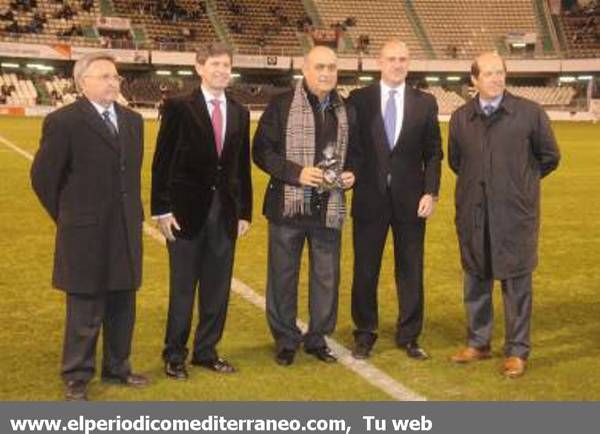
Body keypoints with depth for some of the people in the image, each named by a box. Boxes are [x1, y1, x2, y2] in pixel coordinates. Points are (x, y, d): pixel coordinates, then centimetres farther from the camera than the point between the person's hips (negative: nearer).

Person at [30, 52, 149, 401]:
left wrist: (133, 214, 13)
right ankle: (77, 377, 19)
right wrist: (67, 217, 1)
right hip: (86, 233, -6)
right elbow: (43, 177, -5)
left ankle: (117, 367, 30)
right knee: (85, 312, 4)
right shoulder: (63, 121, -10)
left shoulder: (132, 120, 9)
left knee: (122, 308, 15)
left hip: (126, 231, 6)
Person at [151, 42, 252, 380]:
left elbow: (243, 165, 11)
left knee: (218, 287, 9)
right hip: (187, 209, -4)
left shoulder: (240, 113, 9)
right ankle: (175, 355, 18)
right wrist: (162, 209, -11)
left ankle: (207, 351, 24)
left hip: (225, 212, 4)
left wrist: (245, 211, 7)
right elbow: (162, 161, -6)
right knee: (183, 287, 5)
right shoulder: (179, 108, -5)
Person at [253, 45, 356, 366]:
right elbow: (261, 151, -6)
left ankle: (318, 338, 25)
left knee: (327, 276, 9)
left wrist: (350, 175, 0)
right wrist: (296, 172, -17)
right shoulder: (282, 105, -3)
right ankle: (285, 340, 20)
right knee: (283, 275, 5)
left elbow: (352, 152, 21)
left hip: (329, 208, 4)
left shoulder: (345, 111, 11)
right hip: (288, 205, -3)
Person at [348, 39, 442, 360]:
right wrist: (347, 181, -4)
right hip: (369, 198, -1)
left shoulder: (425, 103, 5)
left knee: (411, 271, 8)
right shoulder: (359, 99, 2)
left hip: (410, 199, 1)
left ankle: (409, 336, 20)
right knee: (365, 270, 7)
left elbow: (433, 153, 4)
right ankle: (365, 334, 22)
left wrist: (431, 192, -5)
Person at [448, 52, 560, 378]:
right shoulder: (461, 118, 4)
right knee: (475, 279, 12)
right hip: (473, 213, 3)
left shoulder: (530, 113, -4)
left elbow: (549, 156, 6)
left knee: (516, 282, 2)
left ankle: (517, 351, 13)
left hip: (515, 213, -3)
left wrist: (521, 181, 9)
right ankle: (478, 343, 26)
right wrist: (476, 181, 13)